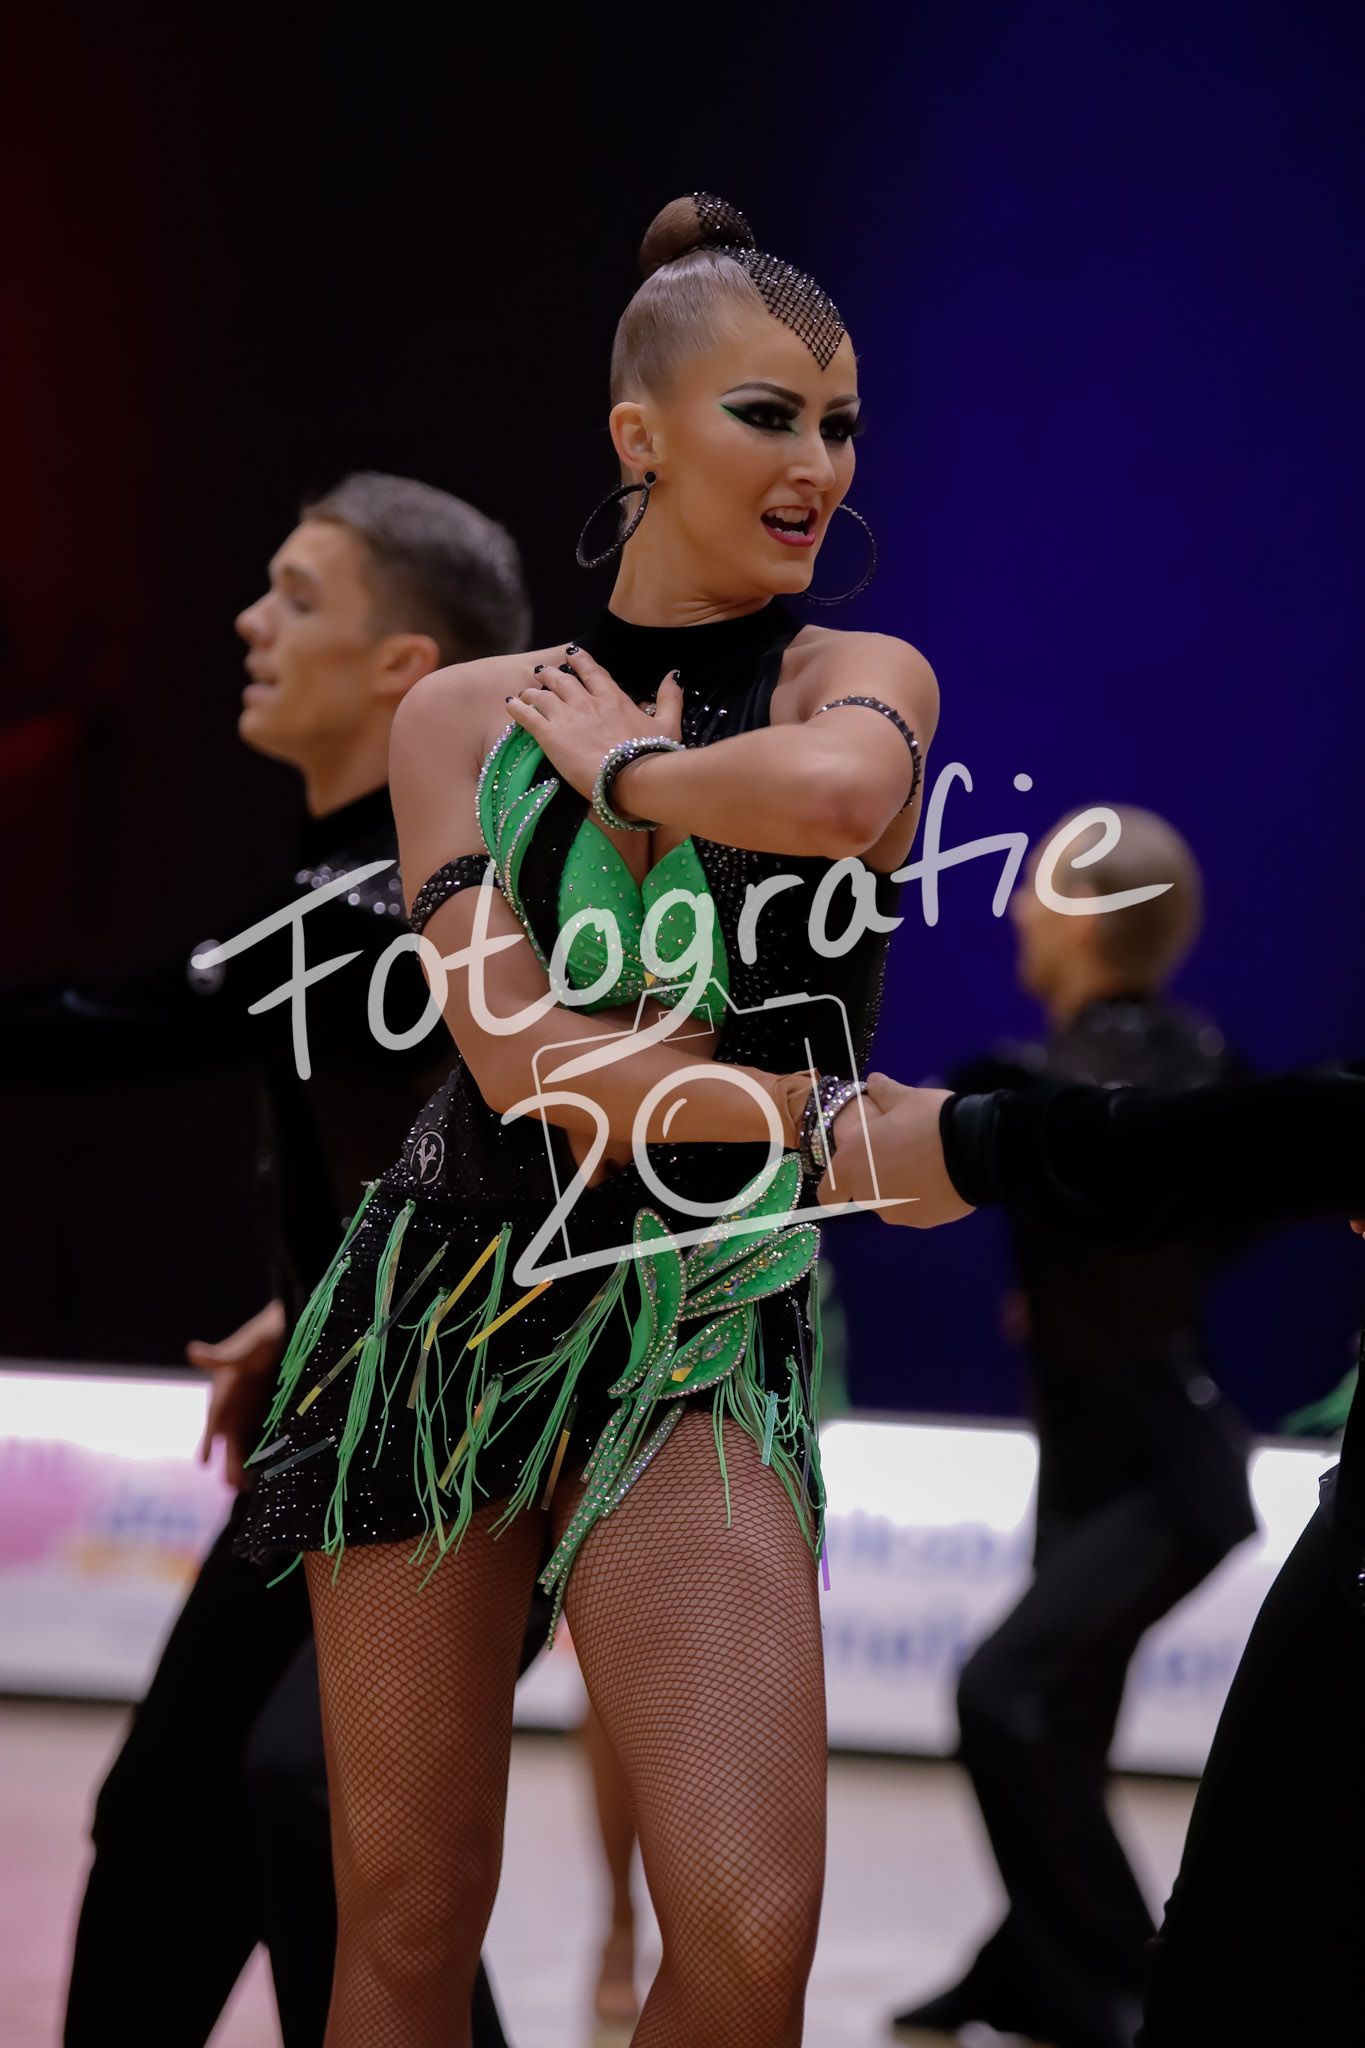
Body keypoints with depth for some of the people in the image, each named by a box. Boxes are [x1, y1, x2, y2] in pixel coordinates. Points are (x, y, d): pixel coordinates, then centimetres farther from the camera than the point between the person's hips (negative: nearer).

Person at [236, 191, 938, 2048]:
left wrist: (625, 765, -8)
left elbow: (840, 791, -24)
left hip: (701, 1331, -1)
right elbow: (521, 1060, -6)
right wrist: (824, 1108, -6)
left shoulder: (865, 677, 3)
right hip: (454, 1291, 2)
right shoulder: (465, 713, 6)